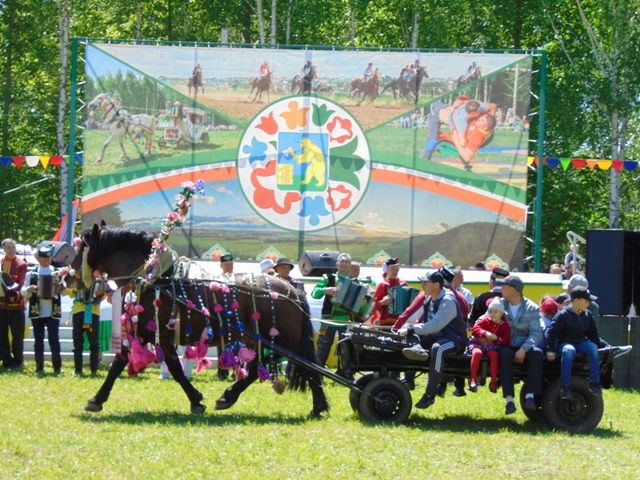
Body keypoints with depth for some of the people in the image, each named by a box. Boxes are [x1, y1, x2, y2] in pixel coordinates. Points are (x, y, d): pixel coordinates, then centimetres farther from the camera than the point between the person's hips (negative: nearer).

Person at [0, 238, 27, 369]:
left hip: (16, 303, -3)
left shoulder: (21, 264, -2)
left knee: (17, 335, 0)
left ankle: (17, 361, 6)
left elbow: (20, 283, -9)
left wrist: (15, 292, -26)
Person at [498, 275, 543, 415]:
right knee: (505, 354, -35)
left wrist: (524, 349, -23)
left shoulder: (532, 308, 2)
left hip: (525, 345, 0)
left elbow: (536, 333, -7)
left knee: (536, 353, -34)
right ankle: (509, 398, -40)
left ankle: (530, 396, -37)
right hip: (506, 345, 0)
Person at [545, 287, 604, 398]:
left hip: (581, 343, 4)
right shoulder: (564, 315, -9)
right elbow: (550, 332, -11)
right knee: (569, 350, -40)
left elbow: (593, 335, 18)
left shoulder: (587, 315, 8)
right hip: (565, 343, -4)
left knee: (593, 347, -29)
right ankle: (565, 387, -39)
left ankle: (594, 383, -26)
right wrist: (550, 350, -20)